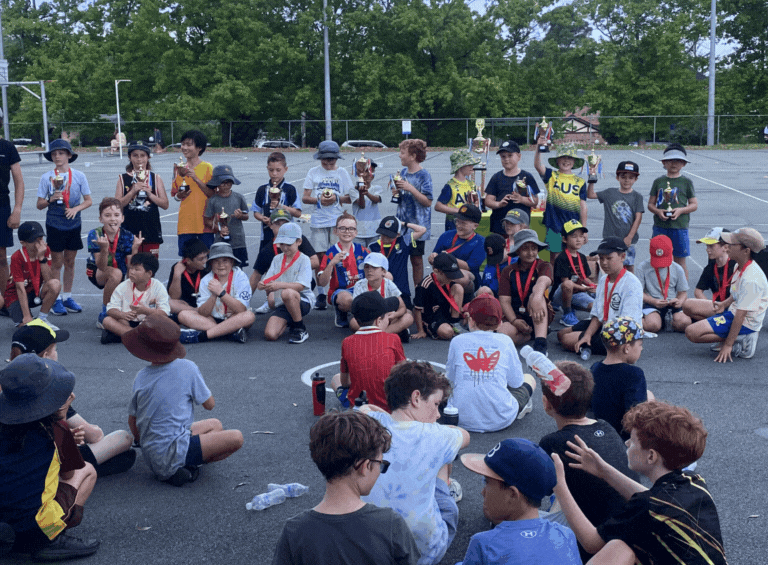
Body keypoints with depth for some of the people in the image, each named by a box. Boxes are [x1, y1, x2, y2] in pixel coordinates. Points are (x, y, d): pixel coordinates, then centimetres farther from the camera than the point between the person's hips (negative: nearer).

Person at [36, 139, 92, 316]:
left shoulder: (78, 175, 0)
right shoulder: (47, 177, -3)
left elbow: (88, 200, 1)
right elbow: (39, 205, -1)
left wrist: (76, 208, -16)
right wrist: (51, 200, -20)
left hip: (73, 224, 2)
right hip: (54, 224, -2)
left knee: (70, 261, 9)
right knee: (57, 262, 2)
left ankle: (67, 297, 19)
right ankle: (56, 300, 10)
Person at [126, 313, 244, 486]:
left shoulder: (141, 377, 2)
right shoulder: (187, 368, -11)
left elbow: (132, 420, 9)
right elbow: (209, 404, -1)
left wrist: (142, 443, 28)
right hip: (172, 455, -7)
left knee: (215, 424, 25)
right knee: (236, 438, -4)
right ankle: (186, 466, -4)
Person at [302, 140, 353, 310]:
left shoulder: (342, 173, 9)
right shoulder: (313, 172, 9)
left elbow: (350, 199, 8)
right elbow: (305, 198, 7)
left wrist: (337, 198, -10)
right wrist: (319, 200, -11)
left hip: (338, 220, 0)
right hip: (318, 221, 0)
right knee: (320, 257, -1)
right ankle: (321, 294, 7)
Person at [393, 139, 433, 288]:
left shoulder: (423, 175, -10)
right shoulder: (403, 172, 8)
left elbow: (428, 202, -15)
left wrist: (410, 188, -23)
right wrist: (396, 192, -4)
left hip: (416, 225, -6)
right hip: (401, 223, 6)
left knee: (416, 259, 2)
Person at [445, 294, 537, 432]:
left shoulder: (457, 341, -1)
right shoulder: (505, 341, -2)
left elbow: (450, 380, 9)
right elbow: (516, 382, 6)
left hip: (463, 420, -1)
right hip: (500, 421, 1)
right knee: (529, 379, 28)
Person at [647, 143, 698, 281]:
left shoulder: (686, 182, 4)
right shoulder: (658, 182, 8)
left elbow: (694, 205, 5)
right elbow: (650, 204, 10)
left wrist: (681, 210, -13)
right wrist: (658, 211, -11)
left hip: (679, 226, -2)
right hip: (660, 227, 2)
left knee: (680, 261, 4)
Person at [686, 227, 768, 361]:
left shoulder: (750, 279, -28)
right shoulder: (741, 267, 2)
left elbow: (741, 315, -27)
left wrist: (728, 345, -25)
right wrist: (724, 304, 5)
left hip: (745, 324, -11)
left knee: (692, 332, -22)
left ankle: (740, 341, -10)